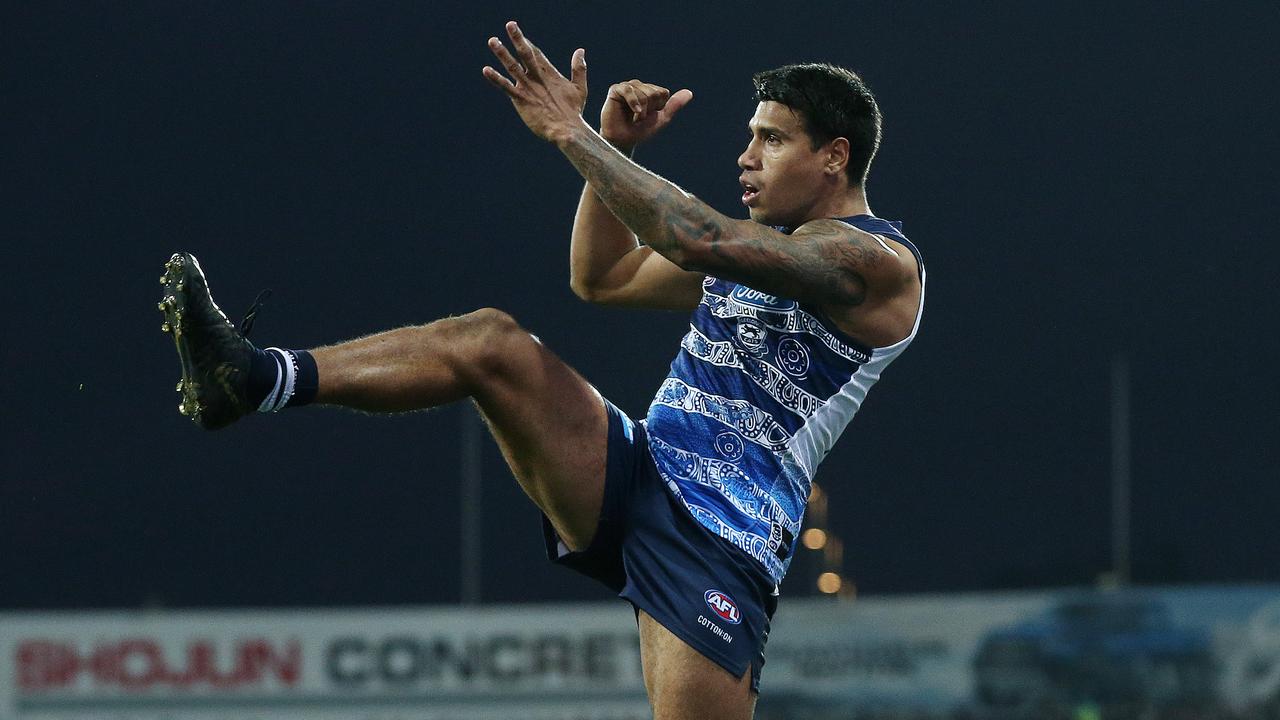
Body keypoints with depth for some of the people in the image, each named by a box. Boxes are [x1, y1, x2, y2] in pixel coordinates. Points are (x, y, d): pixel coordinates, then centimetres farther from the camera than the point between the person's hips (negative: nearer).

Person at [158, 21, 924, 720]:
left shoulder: (876, 260, -9)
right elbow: (602, 277, 29)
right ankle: (256, 379, -20)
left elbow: (699, 239, -24)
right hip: (636, 479, 8)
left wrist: (573, 134, -22)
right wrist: (614, 148, 14)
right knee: (492, 343, -9)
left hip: (718, 541, -8)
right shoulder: (761, 248, 22)